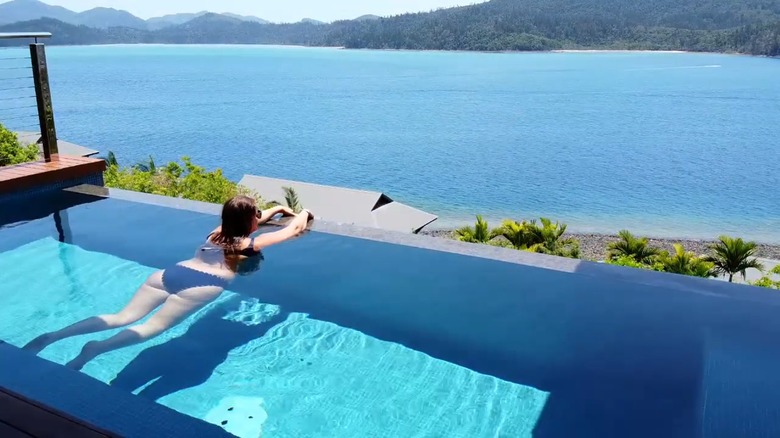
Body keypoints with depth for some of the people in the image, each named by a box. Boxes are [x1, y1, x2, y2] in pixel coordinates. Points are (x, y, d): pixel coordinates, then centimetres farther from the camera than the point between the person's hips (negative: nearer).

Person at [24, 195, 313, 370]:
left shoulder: (219, 233, 29)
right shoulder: (251, 244, 14)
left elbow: (250, 219, 49)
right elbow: (293, 231, 24)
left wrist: (278, 208, 59)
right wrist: (304, 213, 44)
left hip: (172, 272, 6)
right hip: (202, 285, -6)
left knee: (125, 317, -2)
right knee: (155, 326, -16)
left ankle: (52, 336, -16)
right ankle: (97, 348, -38)